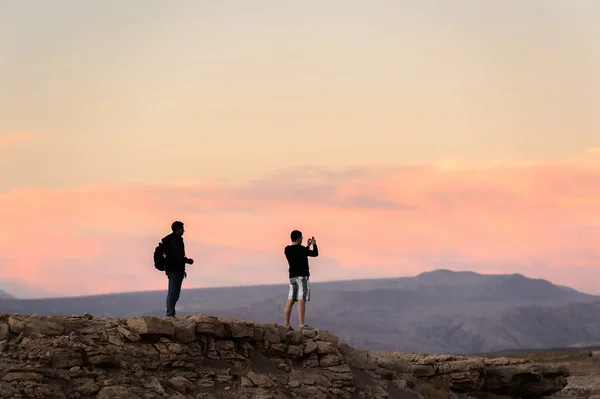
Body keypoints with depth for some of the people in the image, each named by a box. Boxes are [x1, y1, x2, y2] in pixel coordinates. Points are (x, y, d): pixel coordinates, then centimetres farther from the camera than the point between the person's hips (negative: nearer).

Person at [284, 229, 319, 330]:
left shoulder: (287, 249, 11)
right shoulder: (300, 248, -13)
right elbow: (315, 254, -5)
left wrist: (308, 246, 30)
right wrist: (314, 244, 11)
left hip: (292, 276, 8)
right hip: (302, 276, -8)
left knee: (290, 300, 7)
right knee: (302, 300, -12)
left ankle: (287, 324, 7)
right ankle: (301, 324, -19)